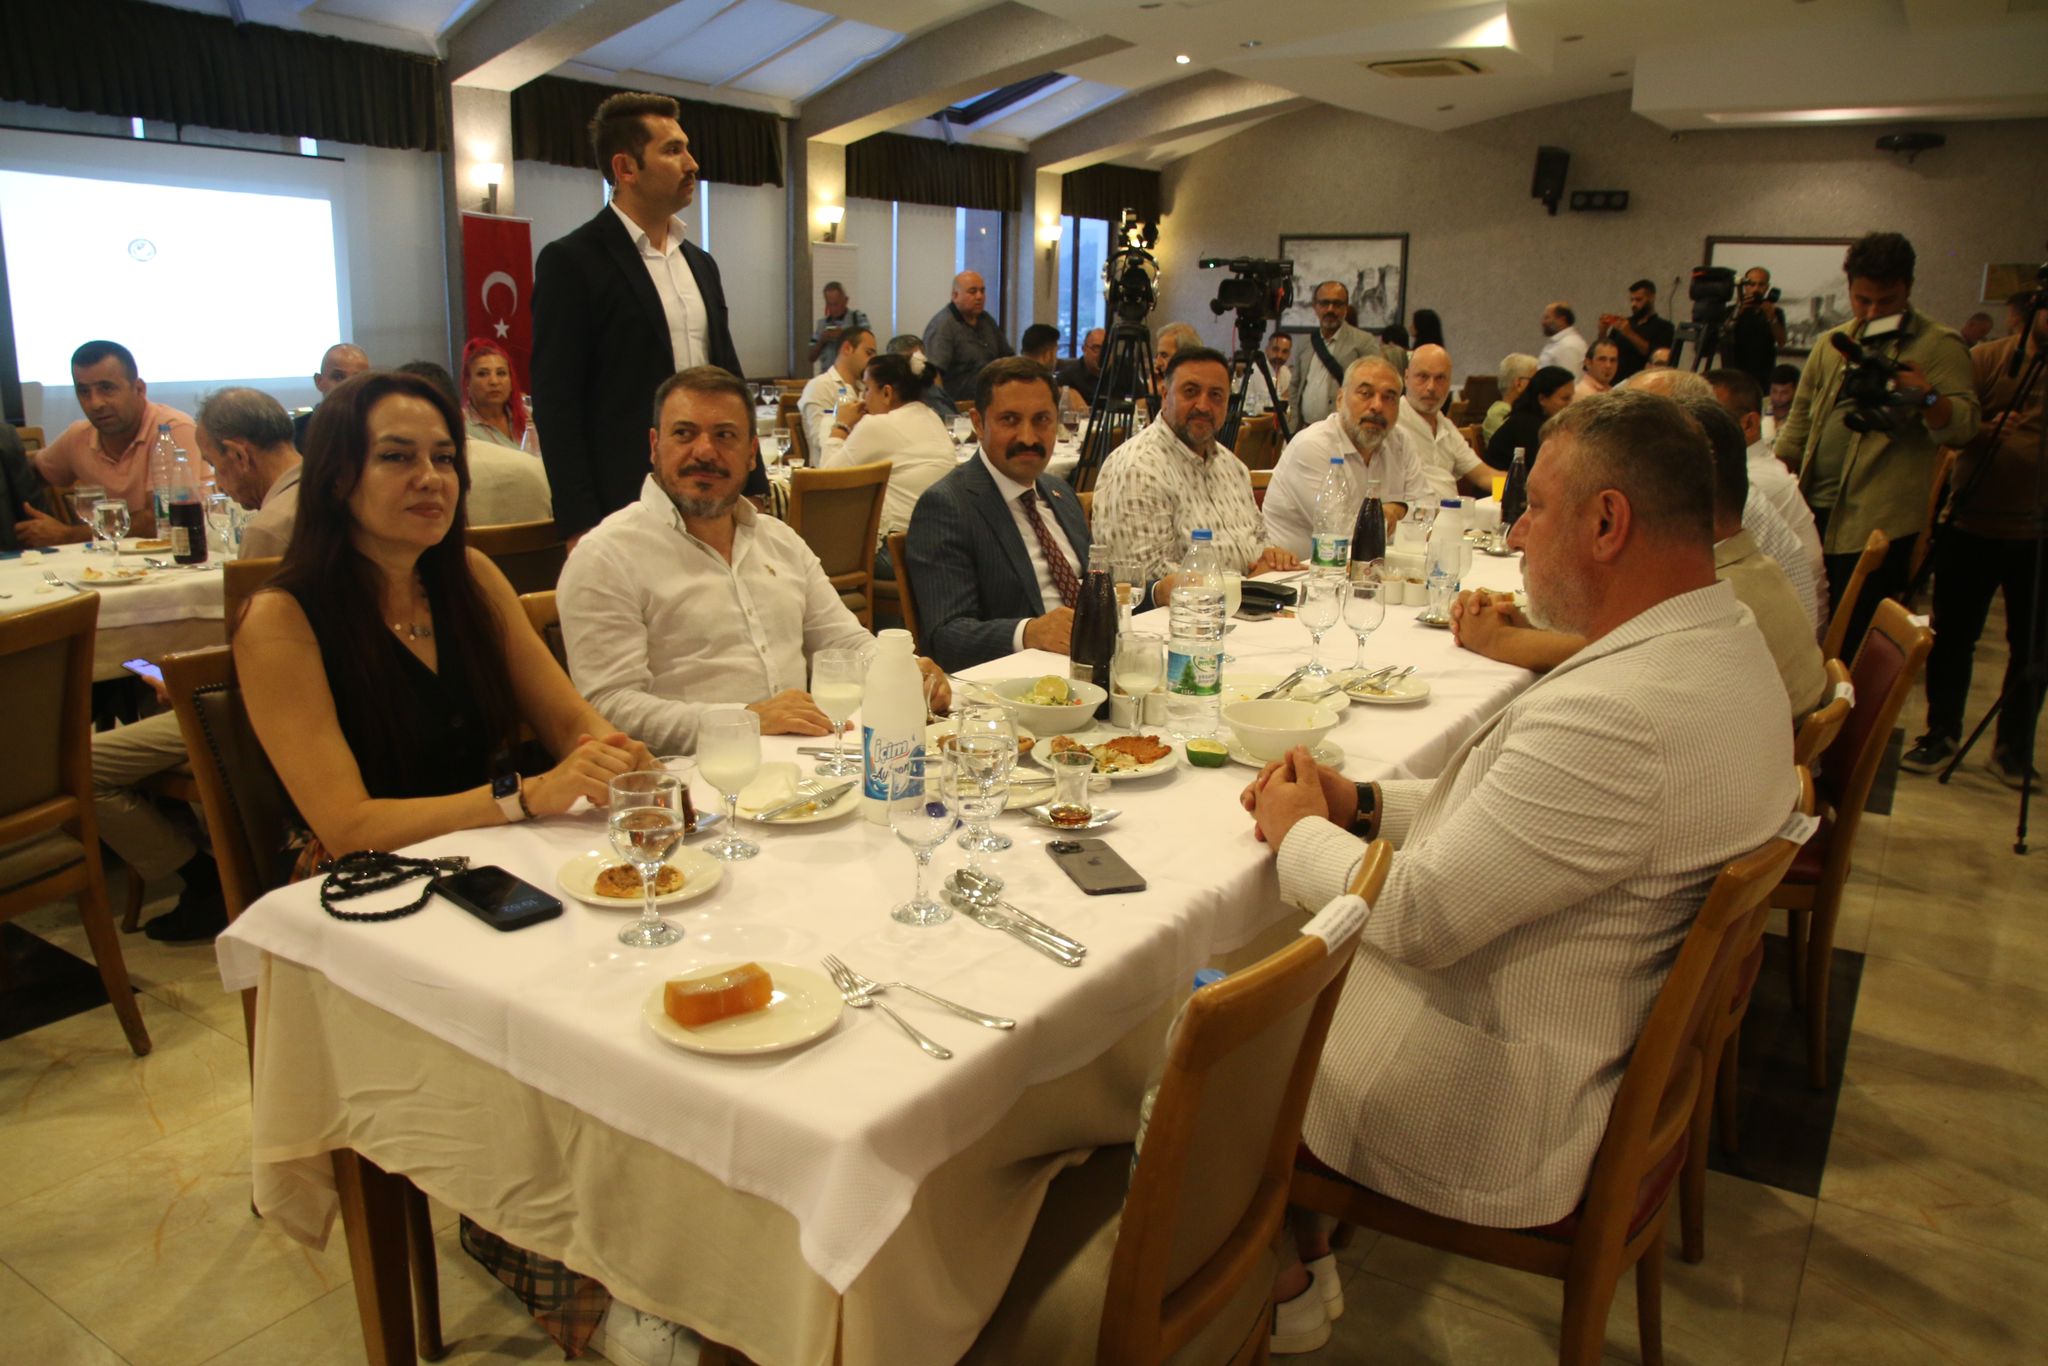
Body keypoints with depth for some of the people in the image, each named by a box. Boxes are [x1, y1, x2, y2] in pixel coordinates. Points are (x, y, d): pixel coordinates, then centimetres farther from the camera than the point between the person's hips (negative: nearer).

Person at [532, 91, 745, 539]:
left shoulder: (701, 263, 16)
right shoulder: (571, 261, -5)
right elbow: (556, 402, -9)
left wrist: (753, 488, 12)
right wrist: (582, 529, -15)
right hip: (625, 510, -6)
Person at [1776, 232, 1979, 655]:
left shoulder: (1939, 345, -2)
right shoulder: (1830, 344, 14)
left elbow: (1962, 426, -10)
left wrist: (1927, 397, -29)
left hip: (1880, 520, -5)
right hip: (1814, 510, 6)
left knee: (1856, 641, -5)